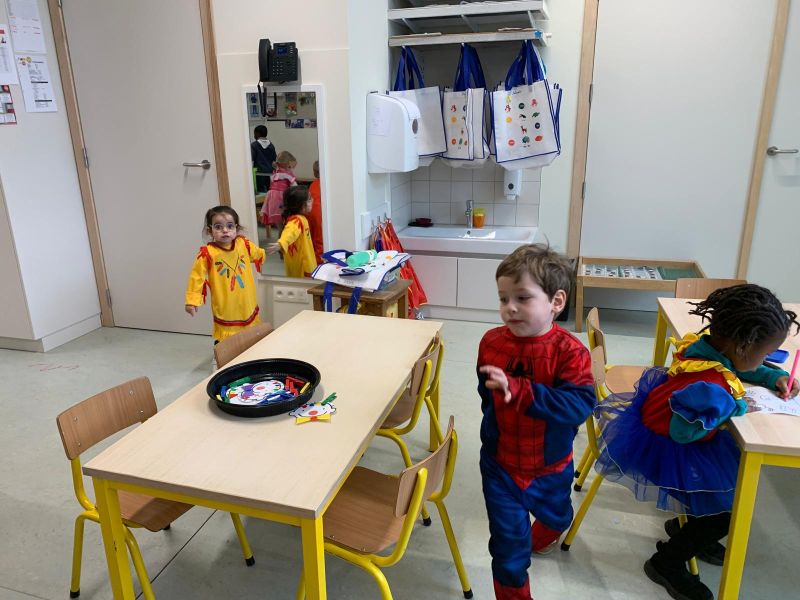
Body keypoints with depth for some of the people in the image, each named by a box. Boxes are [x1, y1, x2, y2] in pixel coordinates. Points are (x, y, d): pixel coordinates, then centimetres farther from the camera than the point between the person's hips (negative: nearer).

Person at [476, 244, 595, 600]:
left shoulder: (569, 351, -25)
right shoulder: (492, 342, -13)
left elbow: (580, 405, -38)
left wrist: (517, 390, -46)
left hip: (551, 466, 0)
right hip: (500, 464, 0)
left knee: (555, 517, 31)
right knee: (508, 542, 6)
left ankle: (538, 540, 65)